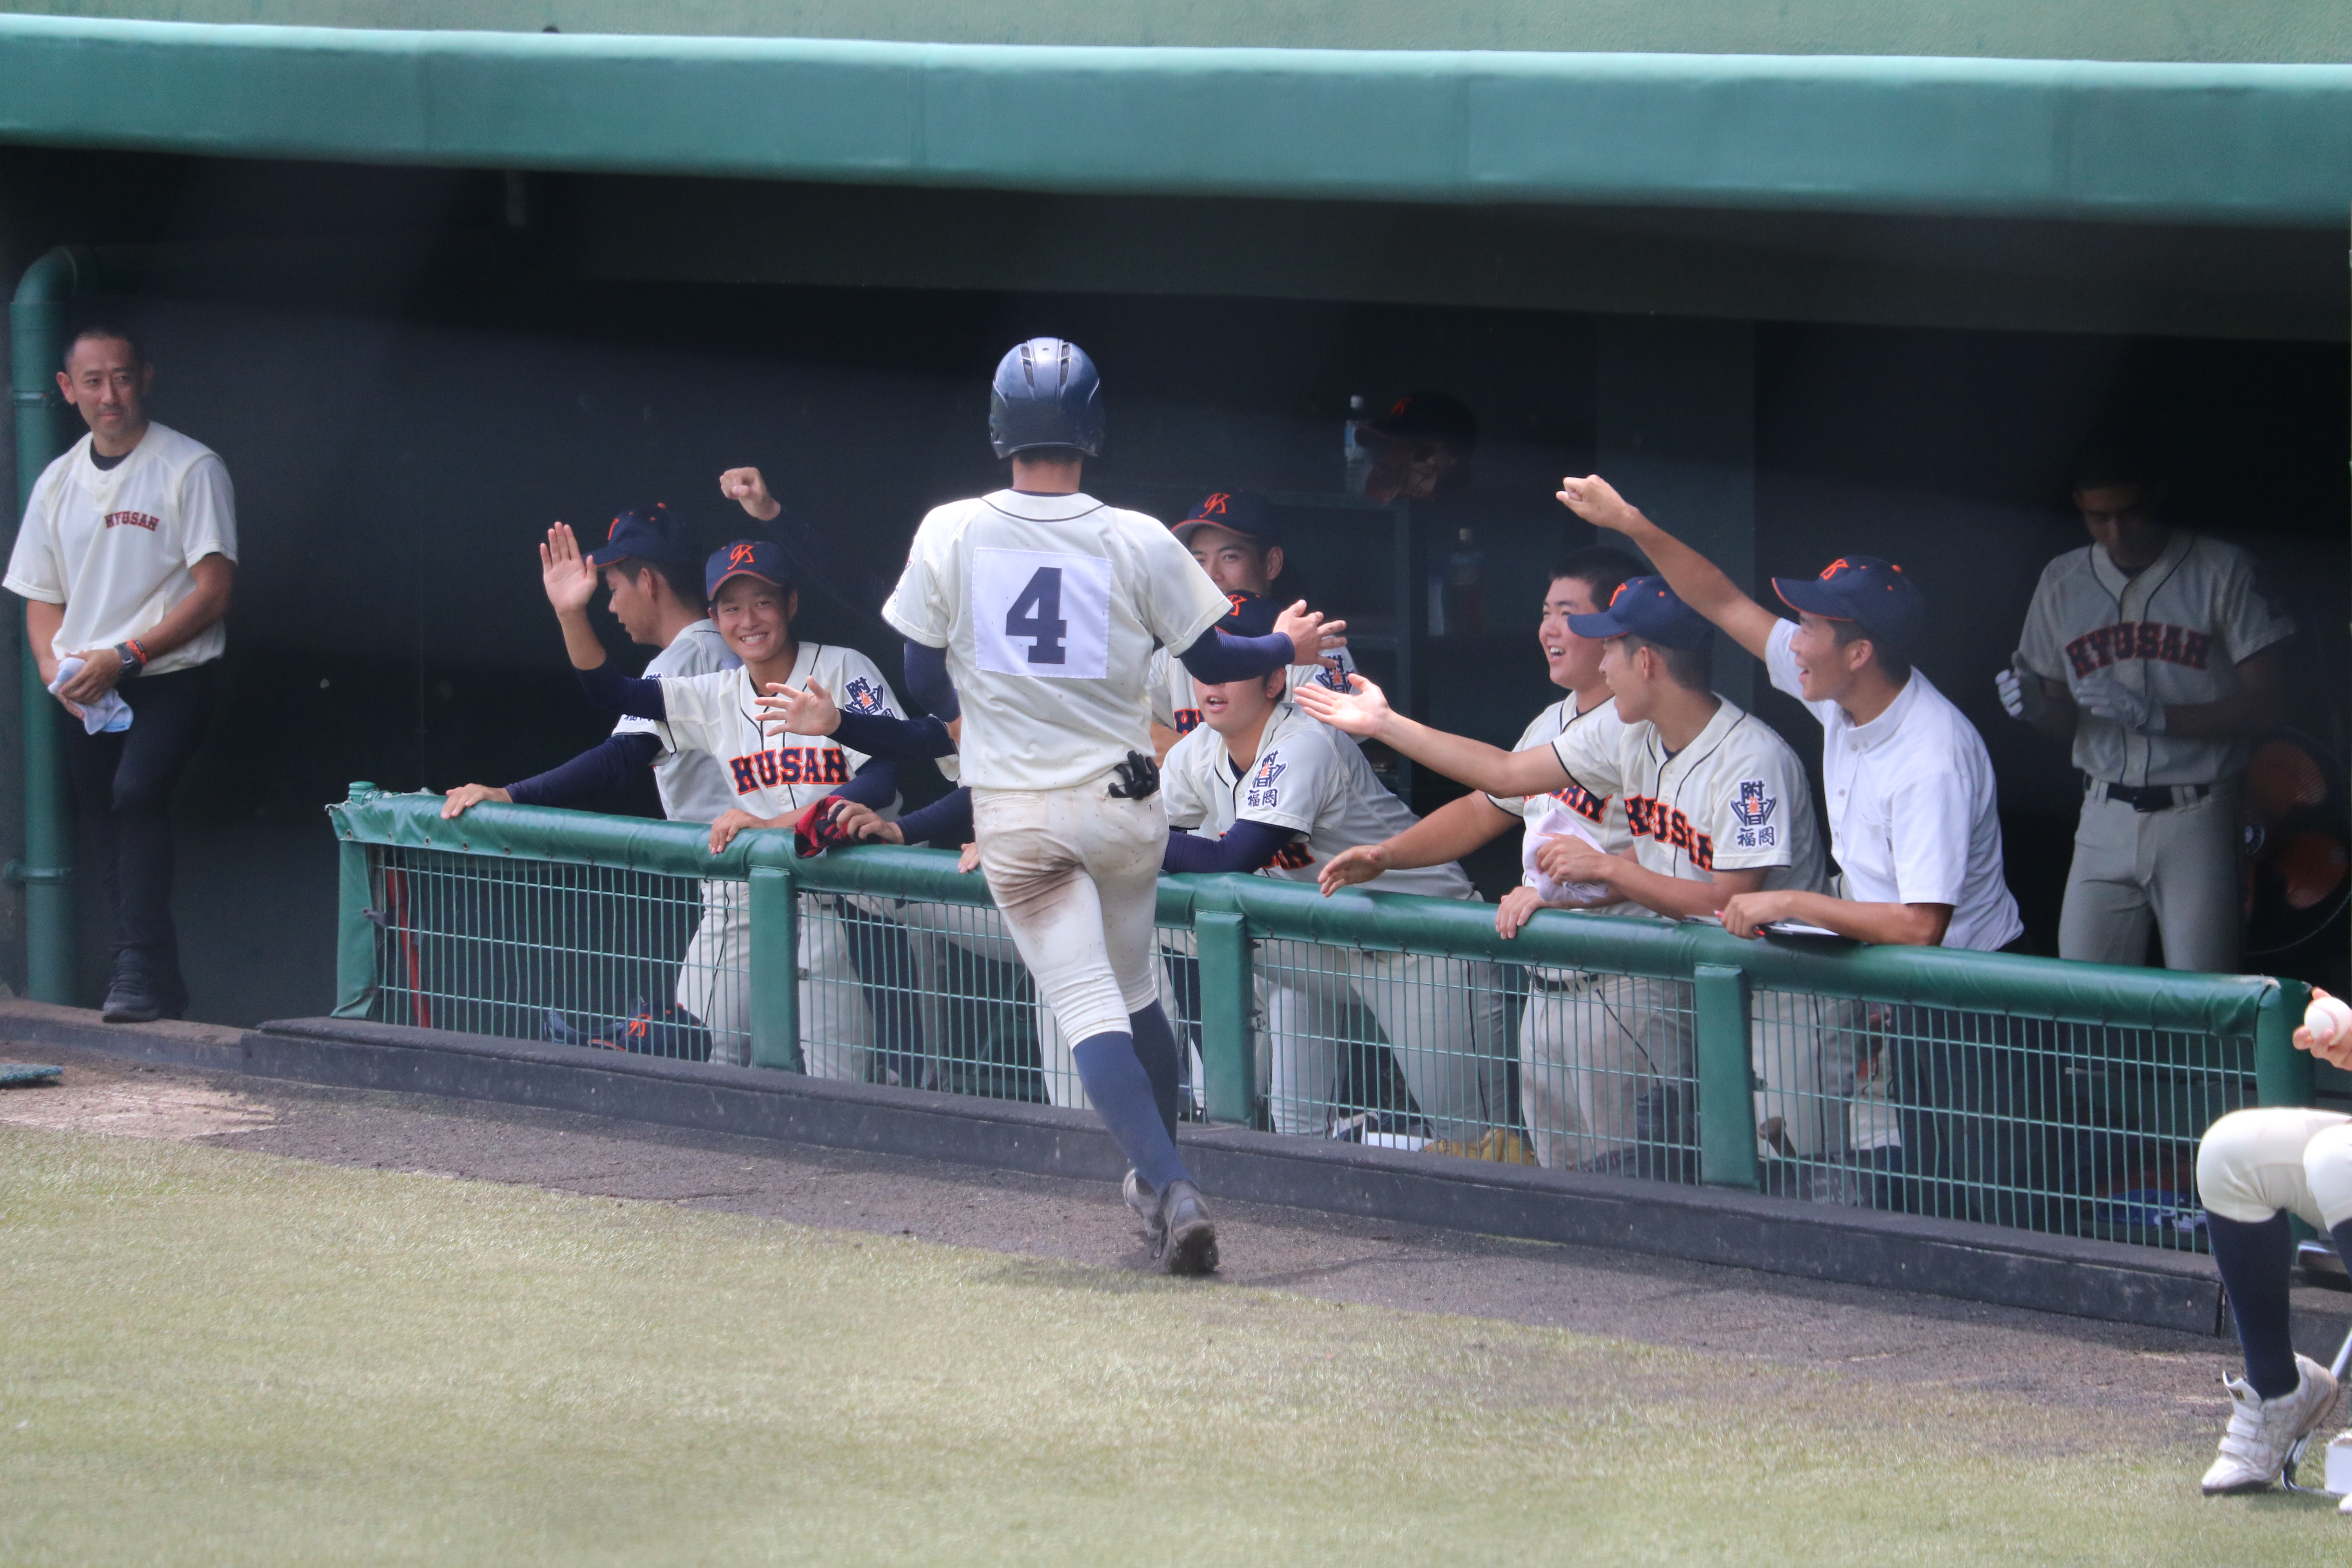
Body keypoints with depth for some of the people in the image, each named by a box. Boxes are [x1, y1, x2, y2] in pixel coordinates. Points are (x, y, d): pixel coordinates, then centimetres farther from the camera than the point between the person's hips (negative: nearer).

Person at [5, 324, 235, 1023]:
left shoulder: (191, 469, -5)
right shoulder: (58, 482, 13)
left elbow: (211, 593, -10)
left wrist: (121, 657, -16)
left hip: (171, 678, -6)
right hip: (84, 695, 6)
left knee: (136, 791, -26)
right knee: (100, 829, 3)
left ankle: (142, 970, -27)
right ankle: (153, 988, 12)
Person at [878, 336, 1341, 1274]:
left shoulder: (949, 535, -7)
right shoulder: (1138, 542, -8)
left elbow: (925, 686, 0)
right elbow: (1210, 661, 3)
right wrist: (1288, 648, 23)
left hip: (1017, 814, -1)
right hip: (1123, 804, 1)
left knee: (1088, 1009, -6)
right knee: (1134, 993, 22)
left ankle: (1172, 1186, -24)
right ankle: (1158, 1183, 33)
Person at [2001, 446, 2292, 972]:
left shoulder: (2222, 572, -2)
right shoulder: (2063, 583, 11)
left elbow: (2266, 703, -6)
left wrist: (2155, 715, -17)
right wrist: (2036, 709, -7)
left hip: (2196, 820, -4)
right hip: (2106, 821, 4)